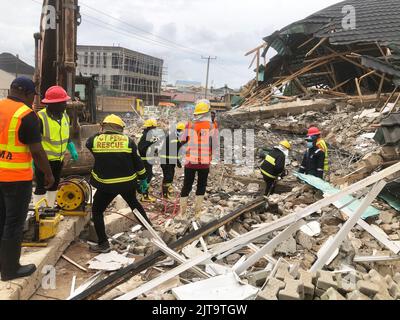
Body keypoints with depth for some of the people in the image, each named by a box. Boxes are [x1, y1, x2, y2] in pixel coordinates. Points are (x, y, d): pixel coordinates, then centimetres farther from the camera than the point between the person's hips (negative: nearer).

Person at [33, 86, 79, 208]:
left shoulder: (64, 115, 2)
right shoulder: (41, 118, -22)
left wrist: (72, 149, 14)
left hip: (59, 159, 8)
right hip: (44, 160, -7)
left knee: (54, 185, 18)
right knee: (41, 187, 1)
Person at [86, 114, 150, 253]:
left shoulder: (95, 140, -6)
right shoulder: (128, 141, -5)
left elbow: (88, 144, 19)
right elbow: (138, 163, 0)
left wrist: (100, 134, 31)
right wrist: (143, 179, 13)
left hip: (106, 184, -2)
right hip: (128, 182, 3)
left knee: (97, 211, 14)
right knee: (134, 203, 29)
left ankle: (103, 244, 11)